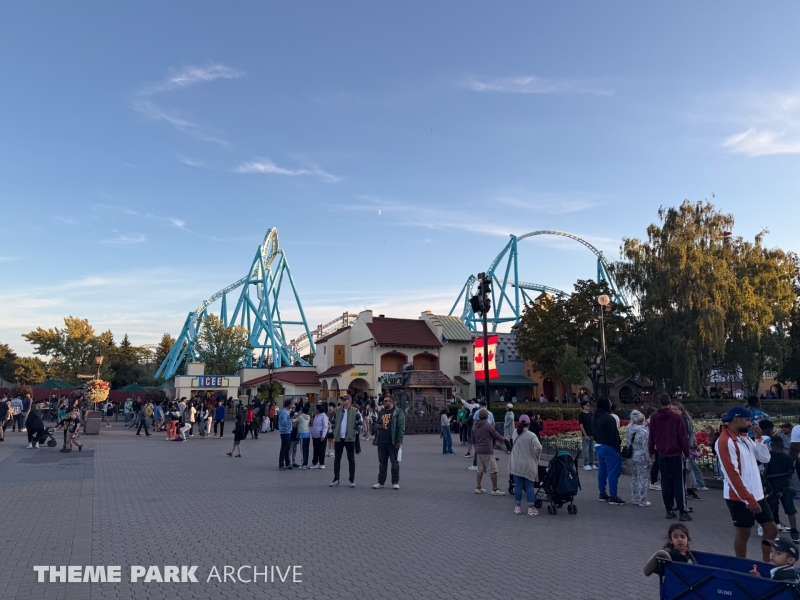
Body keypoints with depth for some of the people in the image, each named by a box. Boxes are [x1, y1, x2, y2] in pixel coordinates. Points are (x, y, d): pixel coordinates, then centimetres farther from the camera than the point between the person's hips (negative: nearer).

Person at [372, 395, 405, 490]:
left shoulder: (398, 412, -4)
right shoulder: (381, 412, 16)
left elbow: (401, 428, -10)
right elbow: (377, 423, 27)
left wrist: (399, 441, -16)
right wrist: (378, 426, 2)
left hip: (392, 442, -6)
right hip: (381, 442, 6)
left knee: (395, 463, 2)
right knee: (382, 463, 11)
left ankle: (395, 482, 10)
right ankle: (381, 482, 19)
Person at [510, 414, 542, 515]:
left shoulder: (515, 433, -2)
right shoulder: (531, 436, -15)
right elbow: (539, 448, -24)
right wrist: (536, 458, -7)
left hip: (516, 465, 3)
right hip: (528, 465, -3)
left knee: (518, 485, 10)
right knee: (529, 486, 6)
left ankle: (517, 507, 17)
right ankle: (531, 508, 8)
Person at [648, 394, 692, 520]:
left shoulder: (654, 417, 1)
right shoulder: (677, 417, -9)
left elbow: (651, 437, 6)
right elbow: (683, 437, -8)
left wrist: (651, 451, 17)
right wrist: (686, 453, 3)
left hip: (662, 454, 3)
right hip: (676, 454, -3)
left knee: (666, 483, 9)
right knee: (678, 483, 1)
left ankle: (669, 510, 11)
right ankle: (682, 511, 0)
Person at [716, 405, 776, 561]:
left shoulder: (745, 438, 11)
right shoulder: (725, 441, -18)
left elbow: (765, 458, 9)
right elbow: (732, 474, -21)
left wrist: (758, 438, -3)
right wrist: (748, 499, -20)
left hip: (757, 494, 8)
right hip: (740, 497, -8)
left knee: (771, 529, 13)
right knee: (743, 533, 4)